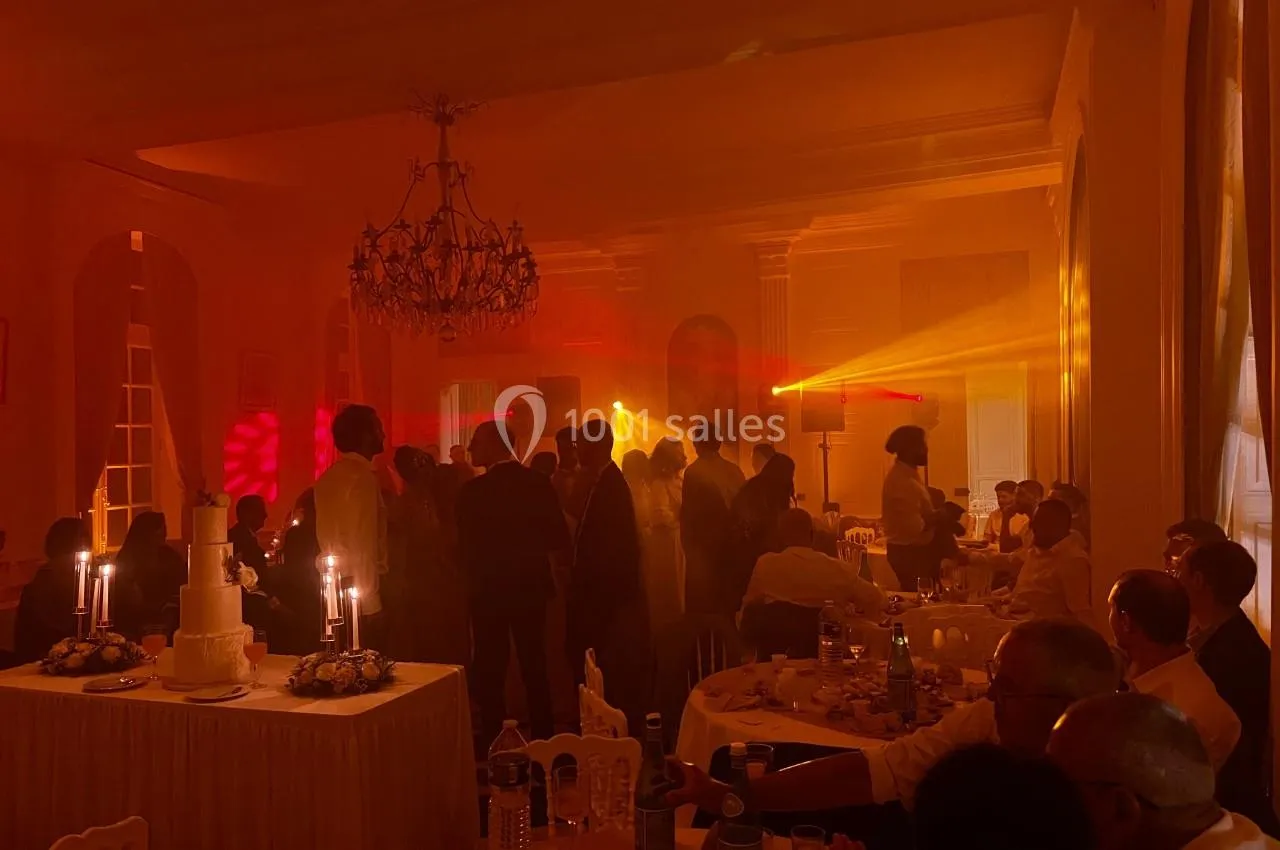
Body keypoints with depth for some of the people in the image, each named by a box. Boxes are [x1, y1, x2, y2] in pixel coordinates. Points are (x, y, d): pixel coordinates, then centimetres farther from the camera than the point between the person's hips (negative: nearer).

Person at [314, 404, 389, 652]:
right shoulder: (362, 476, -14)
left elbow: (327, 537, 14)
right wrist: (369, 600, -16)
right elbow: (363, 543, -18)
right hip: (361, 596, -9)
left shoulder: (328, 476, 12)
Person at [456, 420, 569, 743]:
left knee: (490, 670, 8)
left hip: (489, 591, -3)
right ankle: (544, 737, 23)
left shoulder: (473, 490, -15)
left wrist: (470, 577, 8)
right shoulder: (539, 483, -6)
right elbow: (559, 537, -4)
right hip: (531, 587, 4)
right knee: (535, 665, 16)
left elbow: (465, 548, -13)